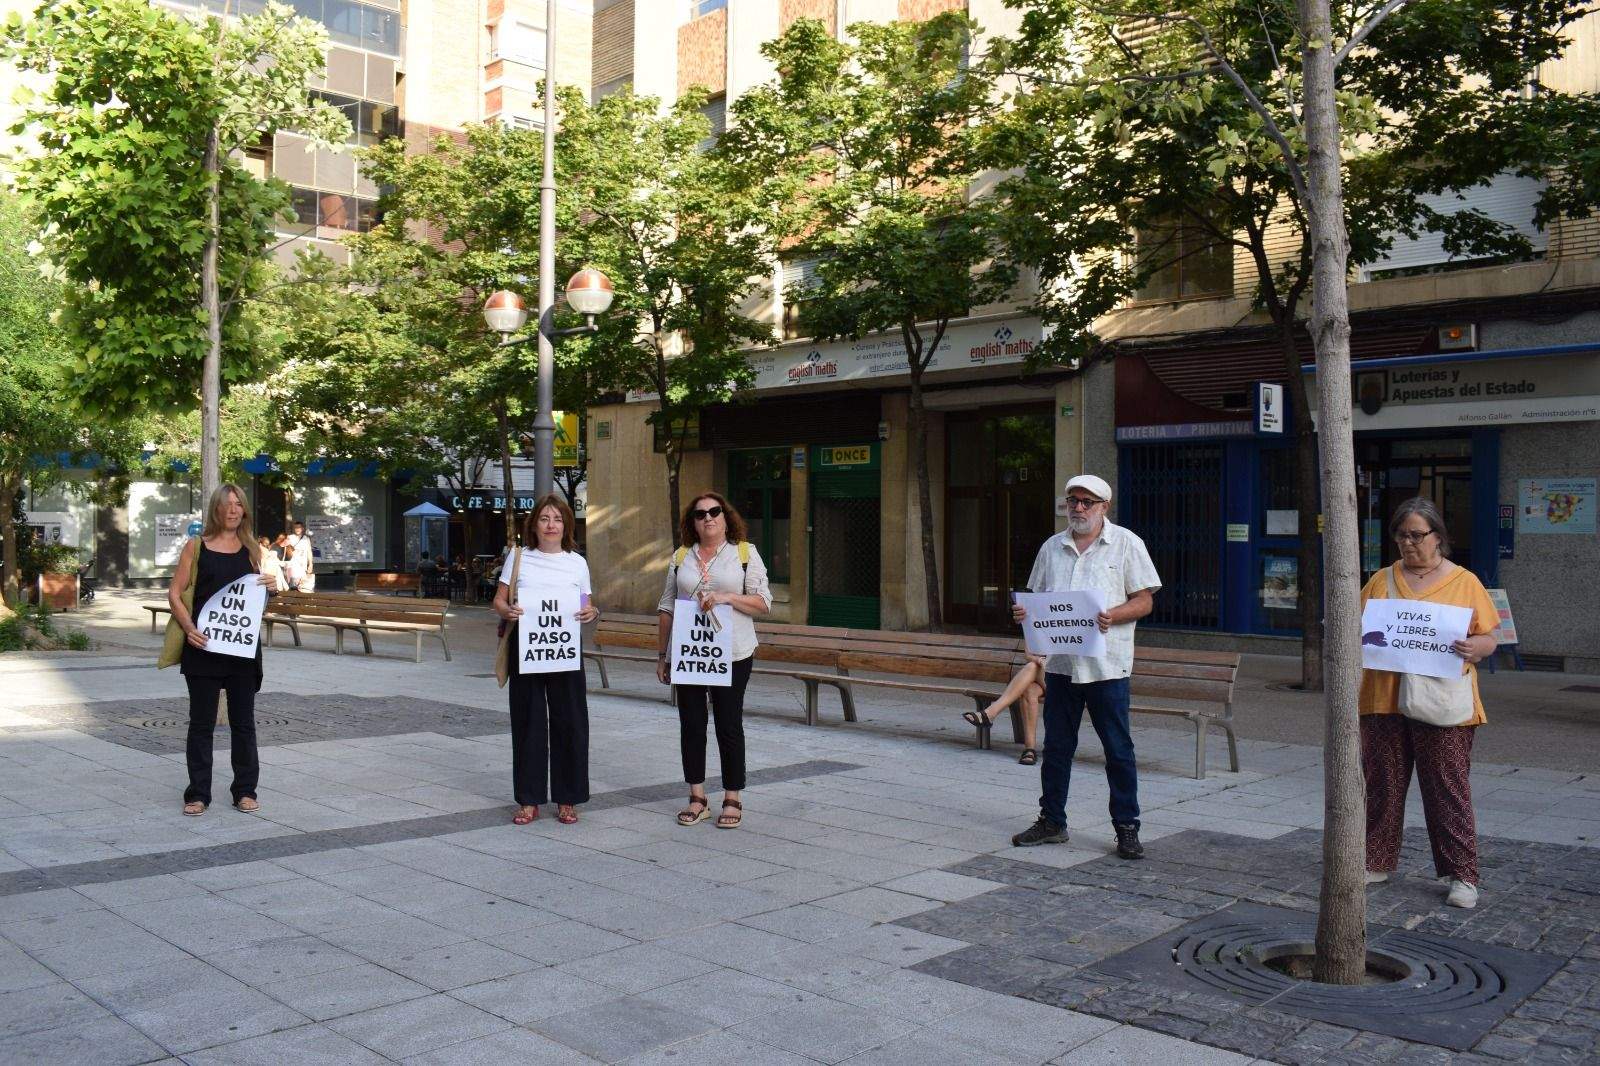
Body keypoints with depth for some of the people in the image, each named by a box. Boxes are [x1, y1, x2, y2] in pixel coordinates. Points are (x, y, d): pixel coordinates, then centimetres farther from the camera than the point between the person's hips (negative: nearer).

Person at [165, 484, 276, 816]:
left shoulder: (251, 549, 10)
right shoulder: (197, 546, 0)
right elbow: (175, 594, -1)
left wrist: (270, 587, -3)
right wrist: (189, 628, -16)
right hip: (203, 644, -2)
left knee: (243, 720, 8)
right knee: (201, 722, 5)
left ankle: (245, 791, 17)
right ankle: (198, 794, 13)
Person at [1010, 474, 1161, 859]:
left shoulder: (1126, 543, 1)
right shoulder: (1052, 547, 14)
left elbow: (1144, 600, -2)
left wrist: (1113, 616, -20)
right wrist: (1026, 612, -3)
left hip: (1107, 665, -4)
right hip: (1060, 662, 4)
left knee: (1118, 749, 1)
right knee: (1056, 747, 10)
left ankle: (1126, 828, 10)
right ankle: (1051, 821, 21)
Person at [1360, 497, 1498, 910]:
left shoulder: (1465, 582, 3)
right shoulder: (1381, 580, 11)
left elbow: (1488, 640, 2)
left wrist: (1473, 648, -20)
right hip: (1384, 700, 3)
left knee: (1449, 789, 1)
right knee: (1381, 784, 9)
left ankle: (1462, 875, 10)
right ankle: (1377, 862, 21)